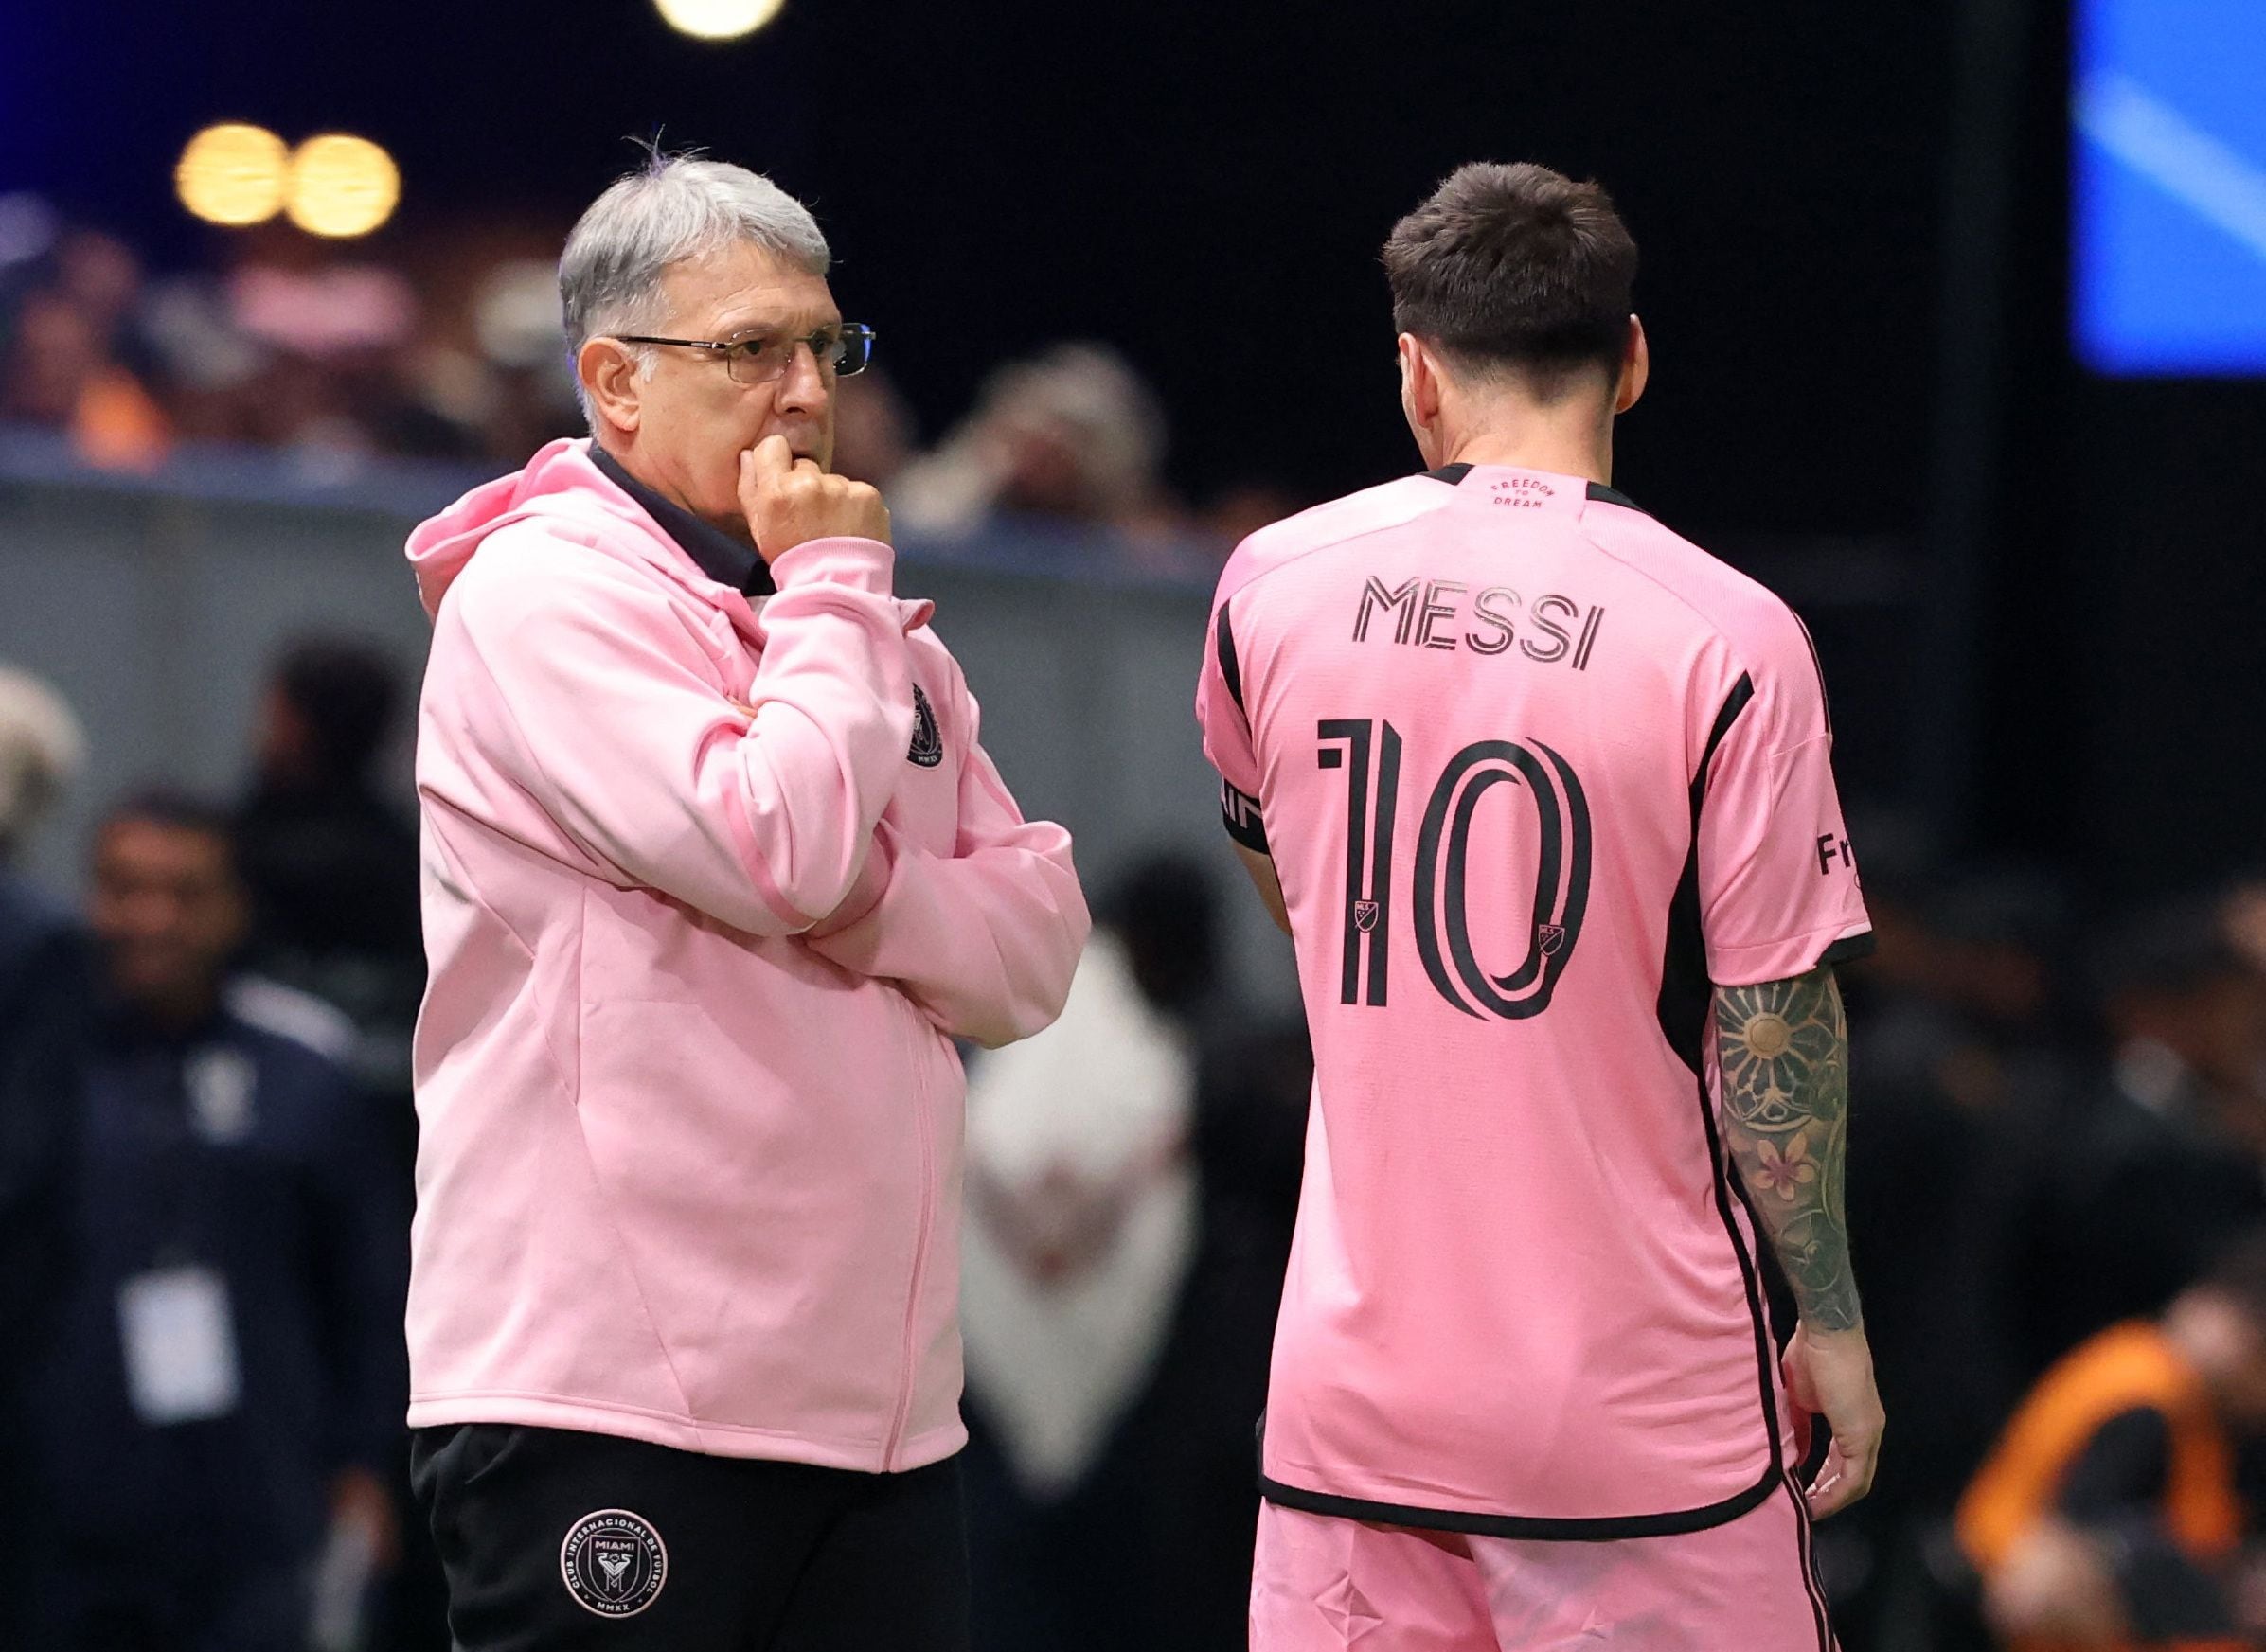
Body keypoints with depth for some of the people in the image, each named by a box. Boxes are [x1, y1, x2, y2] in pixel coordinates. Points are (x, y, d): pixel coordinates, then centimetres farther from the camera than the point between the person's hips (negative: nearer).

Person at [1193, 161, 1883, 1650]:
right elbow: (1771, 1026, -8)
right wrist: (1832, 1318, 2)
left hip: (1354, 1388, 3)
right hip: (1644, 1408, -3)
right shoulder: (1729, 642, -10)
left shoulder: (1274, 585, 2)